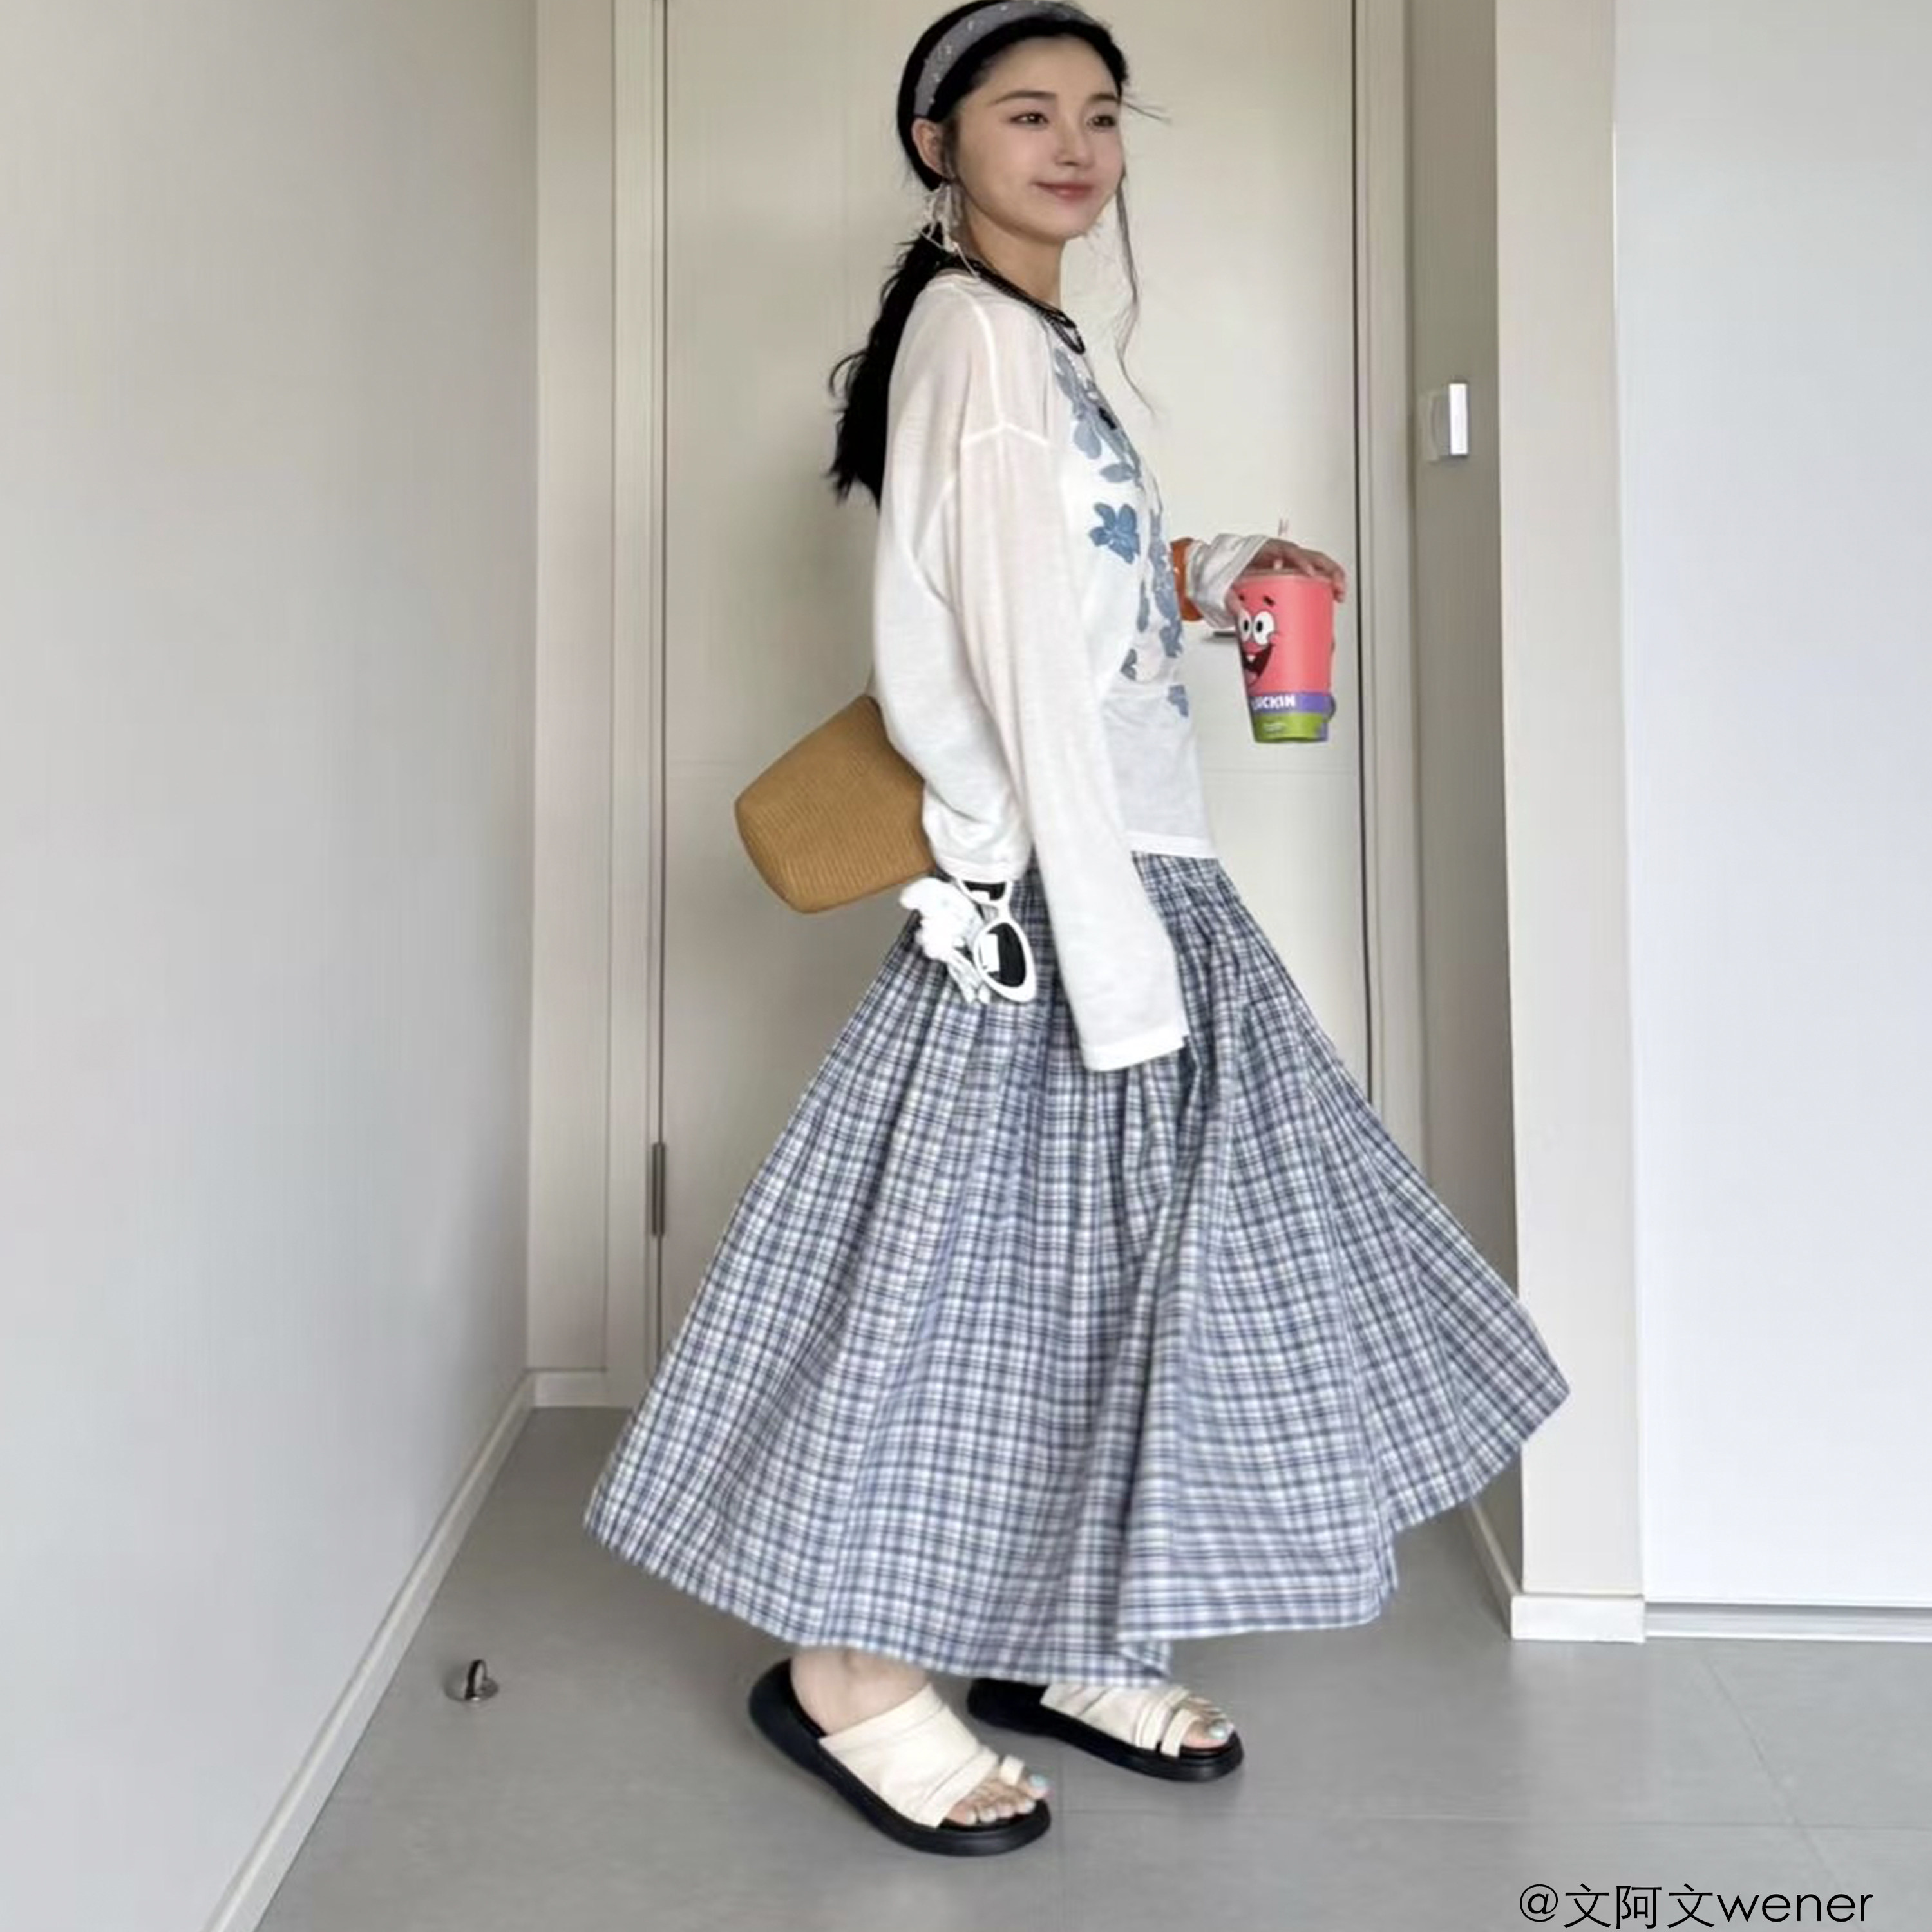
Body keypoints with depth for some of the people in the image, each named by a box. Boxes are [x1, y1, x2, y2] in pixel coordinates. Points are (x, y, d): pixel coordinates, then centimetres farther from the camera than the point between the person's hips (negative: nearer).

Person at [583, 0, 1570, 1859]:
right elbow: (1018, 655, -19)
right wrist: (1110, 942, -22)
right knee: (998, 1256, -3)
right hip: (1048, 887, -9)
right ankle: (853, 1669, 14)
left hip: (1124, 864, 10)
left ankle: (1055, 1647, 26)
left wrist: (1205, 577, 20)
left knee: (1103, 1260, 12)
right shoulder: (973, 332, -10)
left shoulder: (1032, 340, 19)